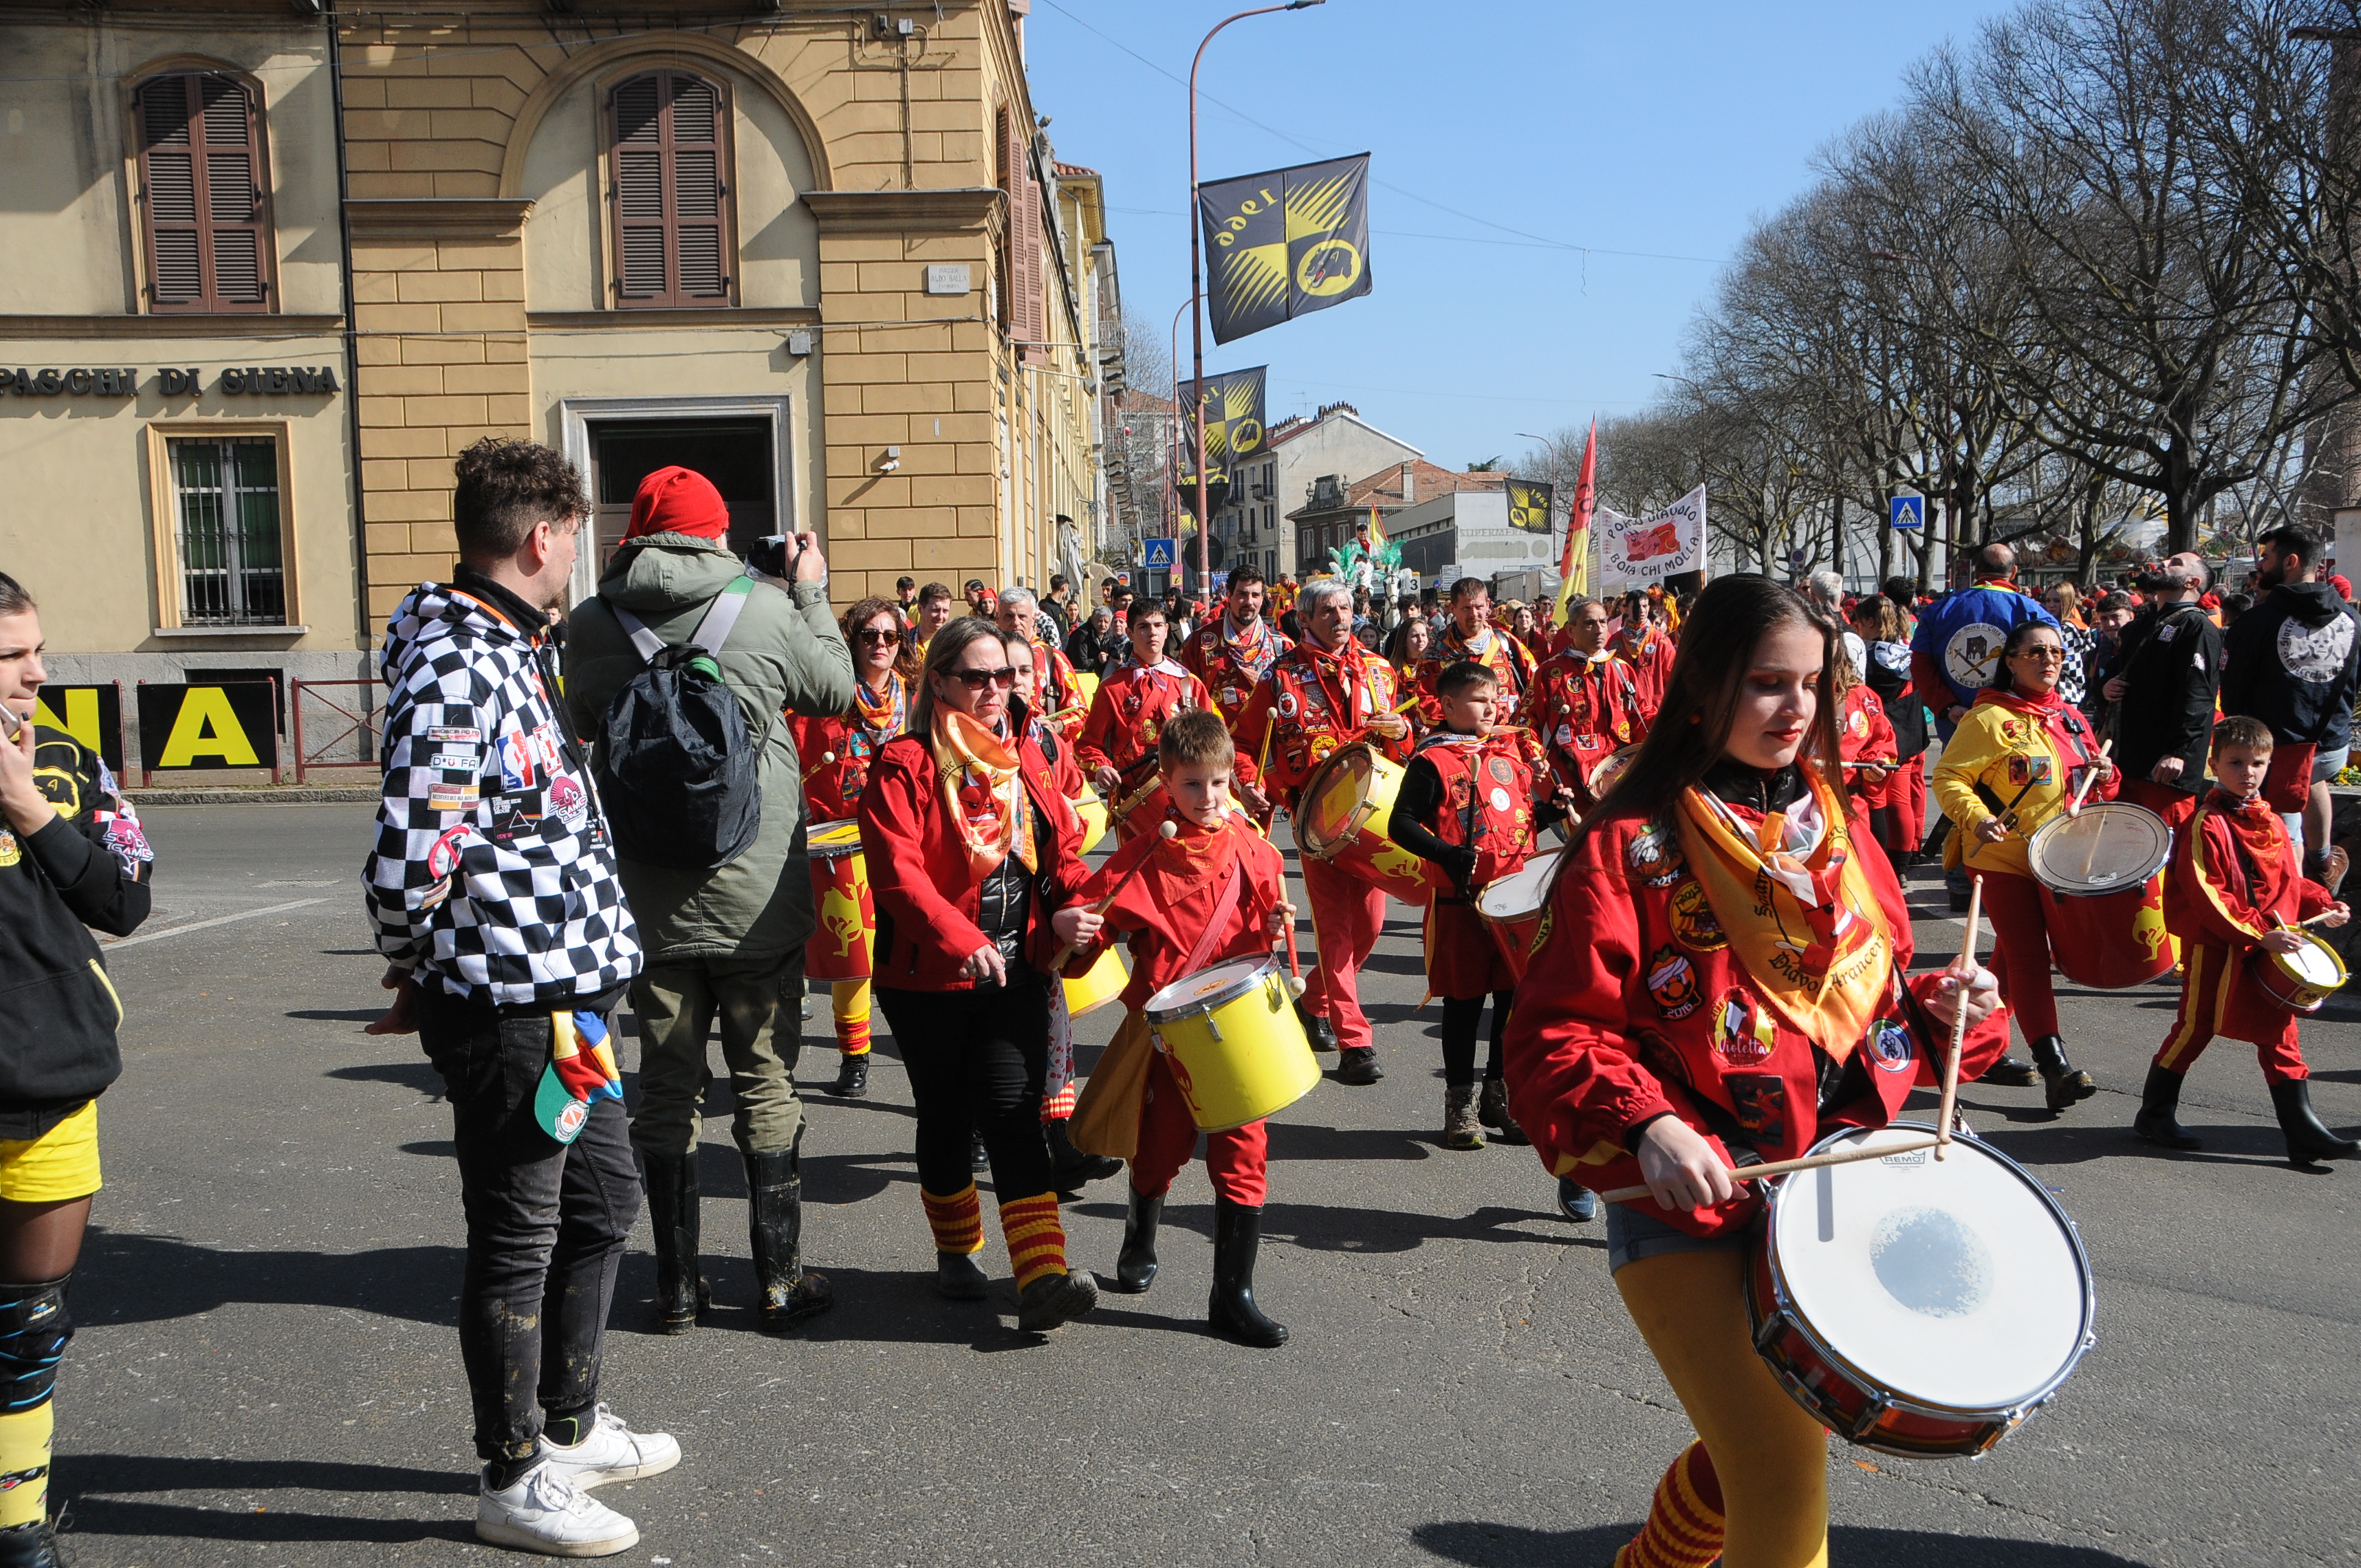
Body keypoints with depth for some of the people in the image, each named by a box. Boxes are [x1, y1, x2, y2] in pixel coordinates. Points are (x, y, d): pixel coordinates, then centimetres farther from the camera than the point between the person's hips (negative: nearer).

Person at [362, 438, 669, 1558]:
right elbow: (406, 864, -26)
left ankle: (571, 1429, 39)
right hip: (507, 1005, -10)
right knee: (517, 1240, 5)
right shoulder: (455, 675, -22)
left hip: (565, 995, 10)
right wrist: (418, 967, -8)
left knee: (603, 1201, 21)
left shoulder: (509, 649, 12)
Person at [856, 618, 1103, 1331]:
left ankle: (1042, 1278, -11)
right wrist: (958, 937, -33)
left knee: (1014, 1116, -6)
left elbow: (1063, 849, 12)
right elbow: (897, 870, -19)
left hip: (1017, 972, 3)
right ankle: (956, 1250, 34)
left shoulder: (1027, 758, 9)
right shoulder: (904, 764, -8)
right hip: (929, 977, -3)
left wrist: (1072, 906, -9)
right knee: (947, 1117, 12)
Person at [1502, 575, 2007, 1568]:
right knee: (1781, 1473, -13)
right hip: (1685, 1204, -6)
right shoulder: (1630, 846, -11)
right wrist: (1644, 1124, -30)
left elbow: (1876, 996, 19)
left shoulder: (1836, 831, 9)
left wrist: (1943, 1004, -2)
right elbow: (1554, 1036, -14)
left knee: (1763, 1438, 19)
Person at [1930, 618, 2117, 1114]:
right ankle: (2054, 1064, -12)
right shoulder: (1990, 718, -11)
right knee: (2029, 956, -10)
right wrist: (1977, 818, -30)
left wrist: (2104, 775, -1)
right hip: (2001, 857, -7)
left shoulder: (2070, 718, 11)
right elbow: (1948, 777, -14)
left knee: (2014, 953, 15)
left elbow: (2090, 783, 23)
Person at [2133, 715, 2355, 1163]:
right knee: (2195, 1027, 3)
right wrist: (2256, 934, -23)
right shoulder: (2207, 825, -12)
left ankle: (2305, 1133, 9)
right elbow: (2206, 895, -19)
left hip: (2272, 949, 6)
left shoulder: (2272, 823, 11)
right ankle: (2154, 1114, 17)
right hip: (2214, 947, -6)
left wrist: (2322, 904, 3)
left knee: (2279, 1034, 7)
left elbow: (2289, 882, 21)